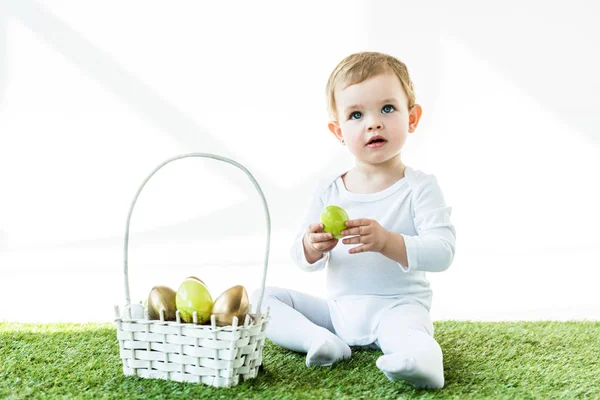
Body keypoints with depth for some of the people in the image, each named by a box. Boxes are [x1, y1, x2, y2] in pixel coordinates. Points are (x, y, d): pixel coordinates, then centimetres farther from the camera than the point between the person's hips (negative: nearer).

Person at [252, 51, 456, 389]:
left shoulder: (420, 187, -8)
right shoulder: (329, 191, 4)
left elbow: (442, 252, -19)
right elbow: (302, 259, 4)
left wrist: (387, 241, -36)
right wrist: (312, 248, -23)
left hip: (396, 306, -6)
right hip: (338, 309, 6)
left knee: (406, 327, -40)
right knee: (261, 299, -6)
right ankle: (318, 339, -26)